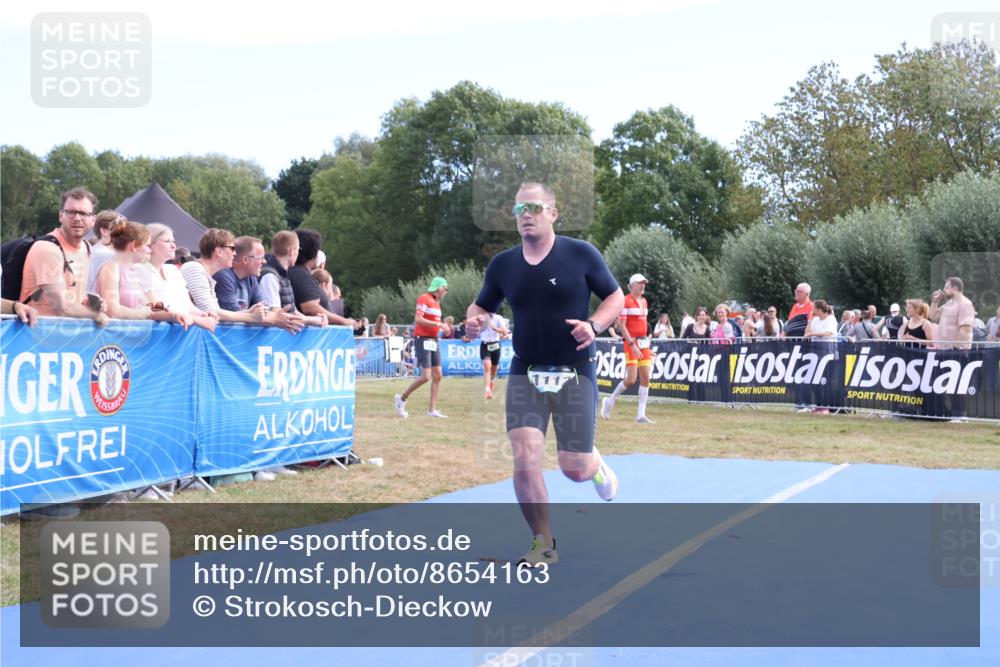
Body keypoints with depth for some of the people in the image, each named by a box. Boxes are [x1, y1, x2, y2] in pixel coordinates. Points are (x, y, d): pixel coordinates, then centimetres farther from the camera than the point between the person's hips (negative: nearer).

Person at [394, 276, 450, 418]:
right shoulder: (424, 298, -10)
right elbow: (418, 319, -19)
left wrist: (442, 327, 5)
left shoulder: (436, 302, 16)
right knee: (426, 376, -12)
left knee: (437, 376, 3)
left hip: (434, 341, 9)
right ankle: (402, 398, 6)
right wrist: (438, 324, -20)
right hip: (423, 340, -9)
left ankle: (432, 410, 8)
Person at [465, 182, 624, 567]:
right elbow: (482, 306, 15)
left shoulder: (581, 254, -6)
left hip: (574, 374, -2)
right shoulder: (502, 265, 3)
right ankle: (543, 543, 4)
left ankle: (595, 465, 39)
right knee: (525, 457, -13)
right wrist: (474, 320, -9)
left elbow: (616, 298, 1)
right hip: (525, 374, 2)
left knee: (574, 469, -1)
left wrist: (594, 324, -18)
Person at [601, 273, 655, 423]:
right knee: (631, 379, -12)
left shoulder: (644, 301, 15)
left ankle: (641, 415, 6)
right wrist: (633, 344, -20)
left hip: (644, 342, 8)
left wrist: (647, 347, 17)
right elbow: (621, 325, -14)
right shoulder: (625, 301, -9)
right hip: (631, 342, -8)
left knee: (645, 378, 2)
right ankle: (610, 401, 12)